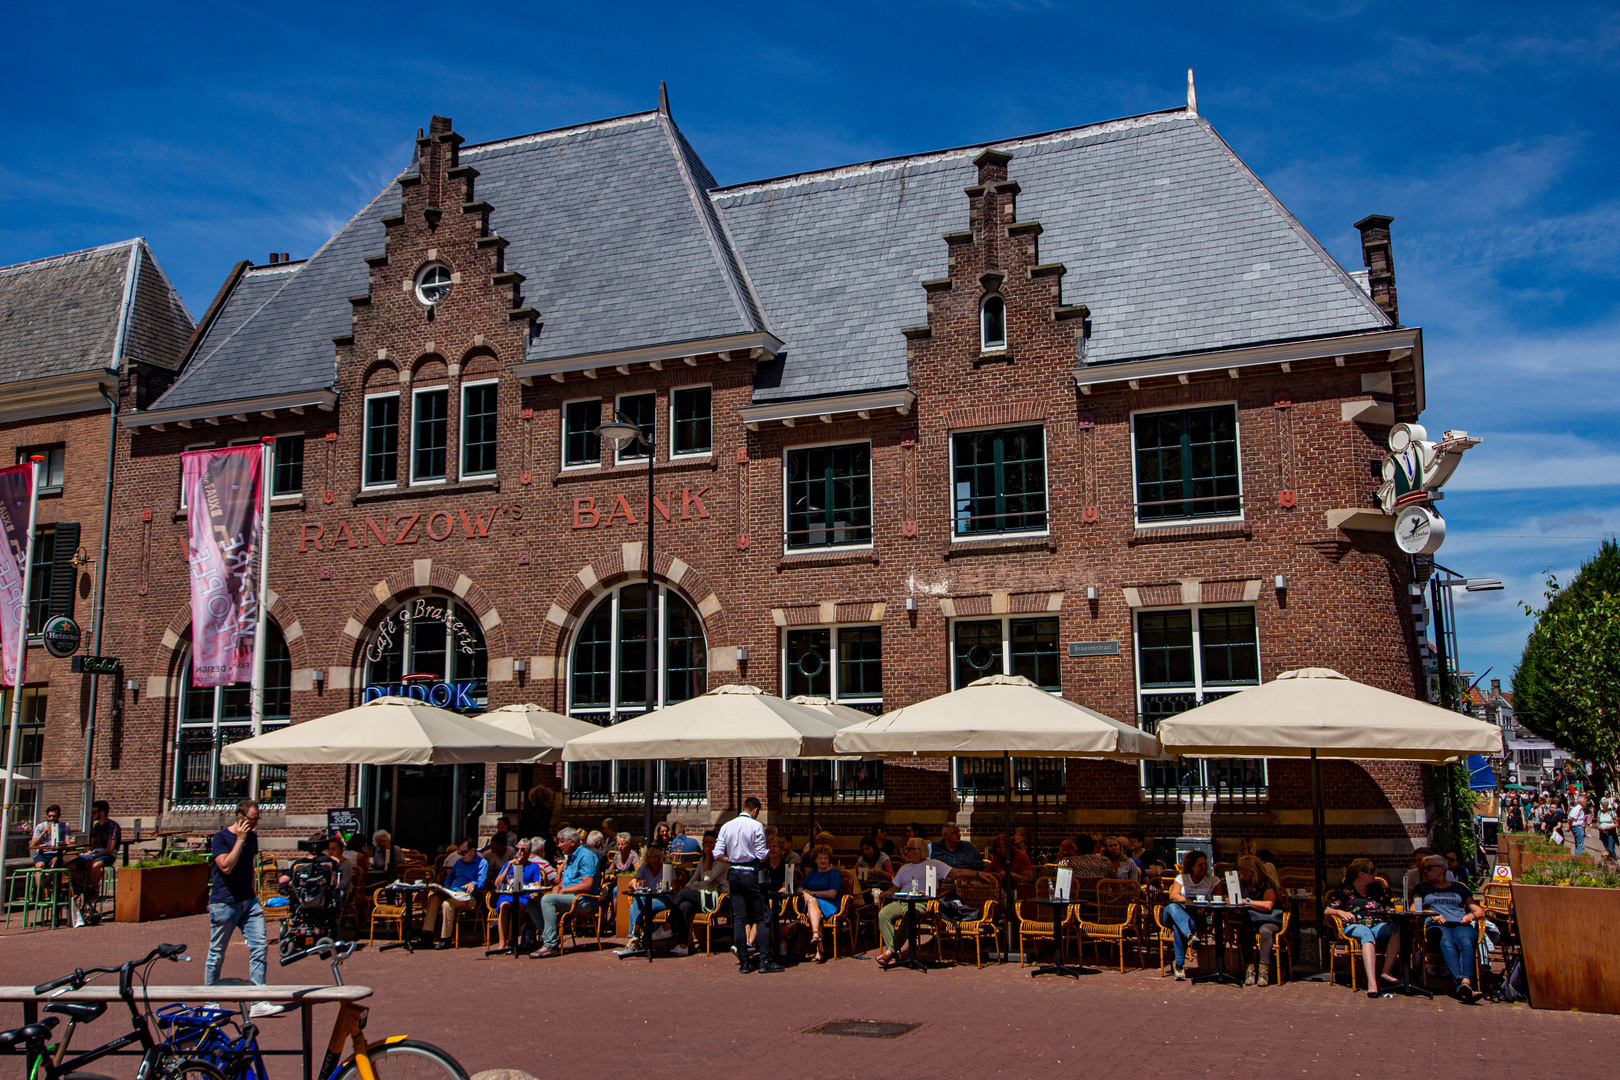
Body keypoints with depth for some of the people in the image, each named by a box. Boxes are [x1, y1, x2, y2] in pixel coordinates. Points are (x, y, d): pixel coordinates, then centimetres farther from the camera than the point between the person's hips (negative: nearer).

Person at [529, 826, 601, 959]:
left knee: (547, 900, -30)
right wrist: (557, 888, 2)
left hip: (582, 900, -10)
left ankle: (551, 945, -30)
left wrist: (563, 890, -13)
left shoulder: (586, 856, -8)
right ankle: (549, 938, -9)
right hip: (569, 898, 10)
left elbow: (587, 885, -19)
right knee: (532, 903, -3)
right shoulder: (571, 857, 23)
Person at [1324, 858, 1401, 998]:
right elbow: (1327, 910, 6)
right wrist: (1340, 912, -14)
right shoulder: (1344, 890, 14)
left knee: (1397, 928, -31)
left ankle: (1386, 972, -36)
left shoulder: (1376, 888, 27)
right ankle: (1372, 982, -53)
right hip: (1355, 925, -3)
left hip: (1378, 925, 4)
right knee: (1367, 934, -40)